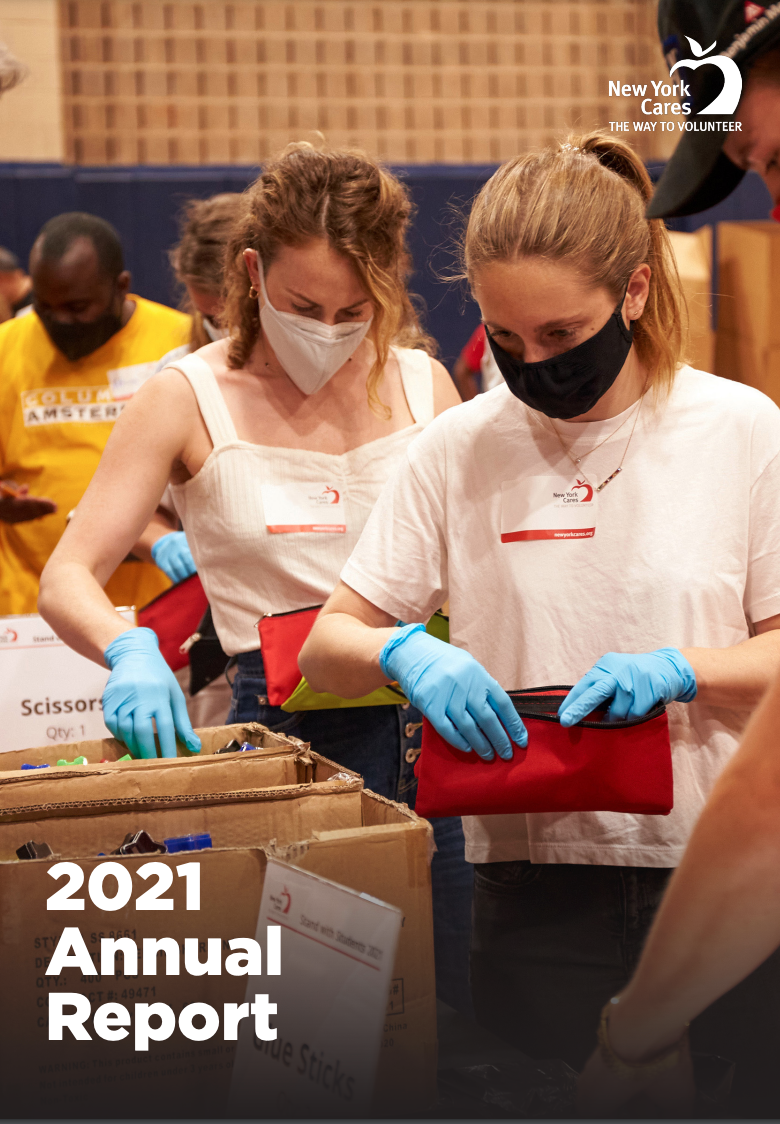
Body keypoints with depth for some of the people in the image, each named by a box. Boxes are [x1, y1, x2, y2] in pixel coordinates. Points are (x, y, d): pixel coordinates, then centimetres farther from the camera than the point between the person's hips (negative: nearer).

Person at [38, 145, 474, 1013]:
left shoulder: (420, 382, 7)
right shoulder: (189, 398, -2)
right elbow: (66, 580, -7)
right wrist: (127, 649, -29)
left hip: (426, 725, 3)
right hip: (283, 729, -3)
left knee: (450, 1002, 6)